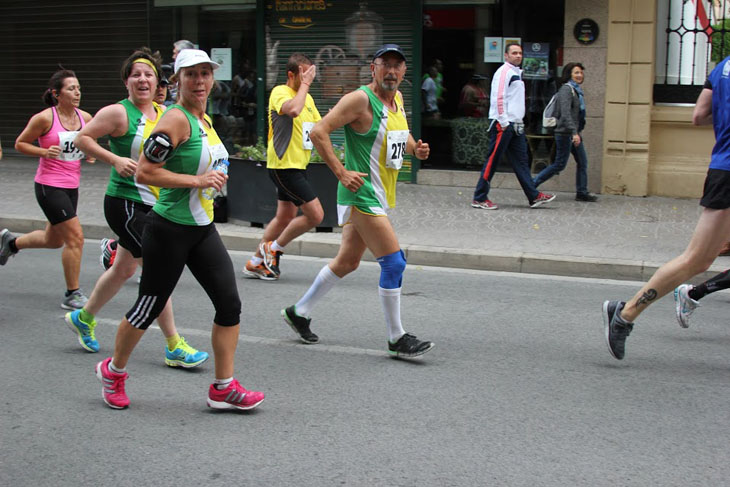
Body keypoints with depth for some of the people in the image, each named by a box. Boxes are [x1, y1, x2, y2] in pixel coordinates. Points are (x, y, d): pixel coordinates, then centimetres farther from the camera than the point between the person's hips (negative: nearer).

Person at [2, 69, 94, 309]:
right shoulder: (44, 118, -13)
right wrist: (45, 151, -18)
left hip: (71, 187, 7)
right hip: (49, 186, -7)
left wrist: (90, 154, -2)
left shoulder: (85, 118, 2)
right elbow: (20, 144, -3)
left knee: (53, 240, 20)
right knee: (75, 237, -12)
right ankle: (72, 294, 0)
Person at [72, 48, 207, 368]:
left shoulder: (164, 115, 8)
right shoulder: (119, 113, -11)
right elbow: (82, 138, -9)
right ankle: (174, 347, -4)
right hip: (124, 203, -8)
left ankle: (83, 318, 42)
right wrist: (115, 159, -21)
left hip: (153, 204, 8)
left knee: (124, 270, 20)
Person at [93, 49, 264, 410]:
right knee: (149, 307, 6)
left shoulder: (205, 119, 10)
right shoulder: (176, 119, -16)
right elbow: (144, 172, -21)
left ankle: (223, 388, 9)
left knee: (230, 303, 0)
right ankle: (113, 371, 30)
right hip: (169, 230, -8)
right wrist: (197, 181, -20)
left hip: (203, 228, 8)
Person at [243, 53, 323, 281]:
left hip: (298, 165, 10)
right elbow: (293, 110, -35)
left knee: (286, 217, 16)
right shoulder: (280, 92, -13)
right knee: (315, 215, -11)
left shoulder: (307, 97, 13)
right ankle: (273, 248, 6)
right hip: (284, 165, -10)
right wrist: (304, 85, -23)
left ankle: (257, 261, 28)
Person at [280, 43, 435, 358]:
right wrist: (341, 173, -21)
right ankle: (397, 339, 1)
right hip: (361, 194, -9)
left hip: (379, 196, 9)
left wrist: (415, 149, 6)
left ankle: (299, 312, 33)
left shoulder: (397, 99, 12)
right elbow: (319, 132, -18)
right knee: (394, 263, -10)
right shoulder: (360, 99, -15)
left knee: (347, 262, 17)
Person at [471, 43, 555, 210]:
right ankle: (479, 198, -1)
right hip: (503, 124, -9)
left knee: (521, 161, 9)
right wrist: (503, 122, -20)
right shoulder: (504, 71, -10)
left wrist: (518, 123, 17)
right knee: (492, 160, -5)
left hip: (515, 125, 9)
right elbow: (498, 98, -18)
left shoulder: (517, 72, 20)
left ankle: (534, 196, 11)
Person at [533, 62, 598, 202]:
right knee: (560, 164, -5)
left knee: (582, 162, 7)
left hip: (574, 133, 9)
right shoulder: (566, 89, -14)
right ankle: (532, 185, 3)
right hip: (565, 133, -9)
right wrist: (574, 132, -31)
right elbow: (565, 113, -24)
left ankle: (582, 193, 12)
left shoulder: (577, 90, 15)